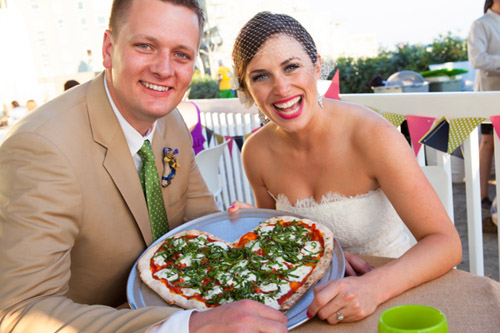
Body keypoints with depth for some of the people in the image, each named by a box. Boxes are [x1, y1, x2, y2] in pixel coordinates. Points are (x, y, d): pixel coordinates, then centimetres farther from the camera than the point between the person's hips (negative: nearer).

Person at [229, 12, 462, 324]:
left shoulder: (372, 135, -19)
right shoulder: (256, 152, -8)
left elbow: (446, 243, -20)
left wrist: (372, 287, -34)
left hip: (391, 289, -1)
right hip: (316, 296, 2)